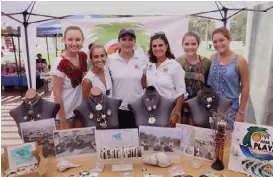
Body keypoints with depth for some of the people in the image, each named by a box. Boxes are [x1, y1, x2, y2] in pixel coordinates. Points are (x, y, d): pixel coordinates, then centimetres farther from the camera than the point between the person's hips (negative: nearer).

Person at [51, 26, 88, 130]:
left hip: (80, 109, 6)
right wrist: (63, 122, -17)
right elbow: (57, 94, -19)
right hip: (64, 112, -6)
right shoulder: (60, 63, -22)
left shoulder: (83, 57, -4)